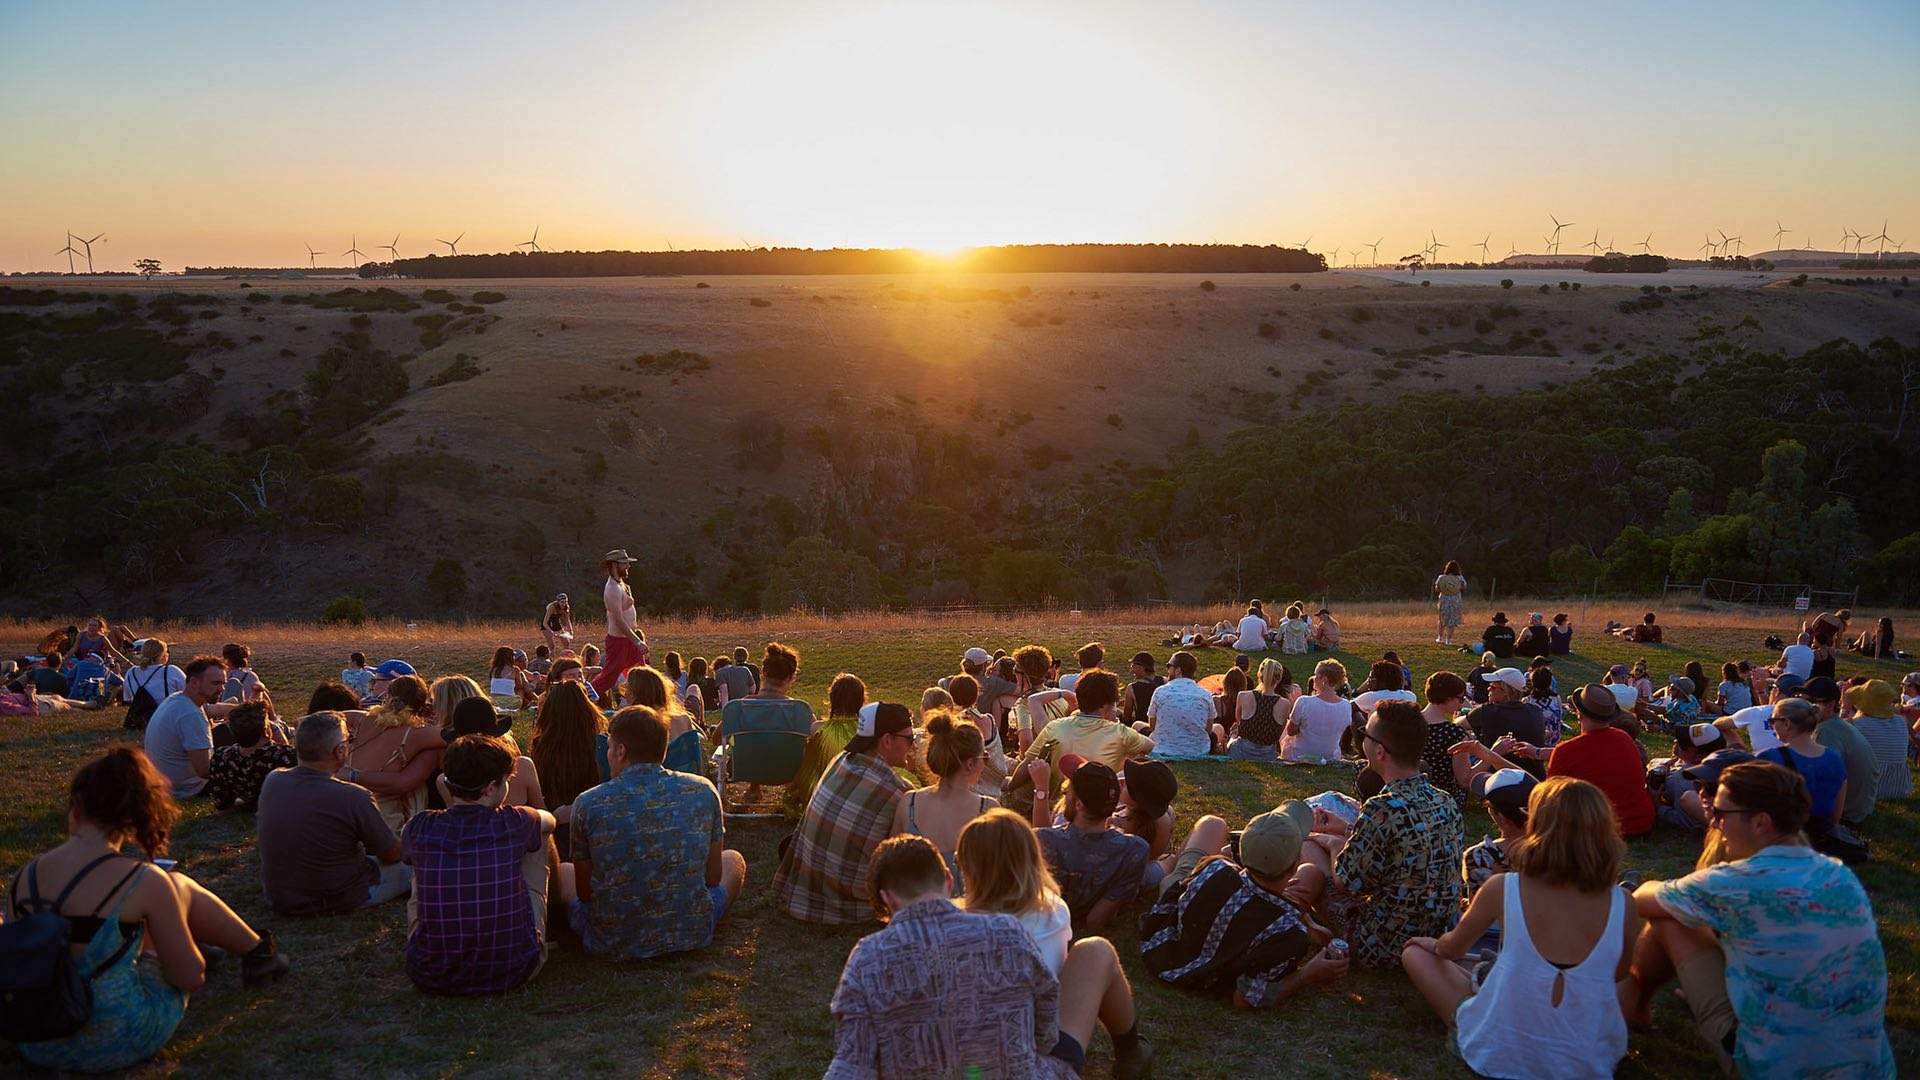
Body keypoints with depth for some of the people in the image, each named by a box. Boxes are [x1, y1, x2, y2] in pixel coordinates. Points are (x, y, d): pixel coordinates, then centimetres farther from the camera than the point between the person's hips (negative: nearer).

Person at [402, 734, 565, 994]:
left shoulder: (419, 827, -8)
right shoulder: (513, 823, -11)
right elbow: (549, 820, 17)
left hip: (432, 978, 1)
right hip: (513, 971, -1)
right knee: (540, 837, 16)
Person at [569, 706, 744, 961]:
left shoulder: (588, 804, -10)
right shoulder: (703, 791, -6)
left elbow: (585, 892, -1)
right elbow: (713, 877, 3)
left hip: (612, 945, 0)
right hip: (692, 935, 1)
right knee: (734, 860, 29)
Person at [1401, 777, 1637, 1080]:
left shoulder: (1503, 888, -18)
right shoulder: (1622, 907, -13)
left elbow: (1452, 949, 2)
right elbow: (1618, 974, 8)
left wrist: (1435, 945, 26)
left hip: (1498, 1054, -2)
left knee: (1415, 952, 15)